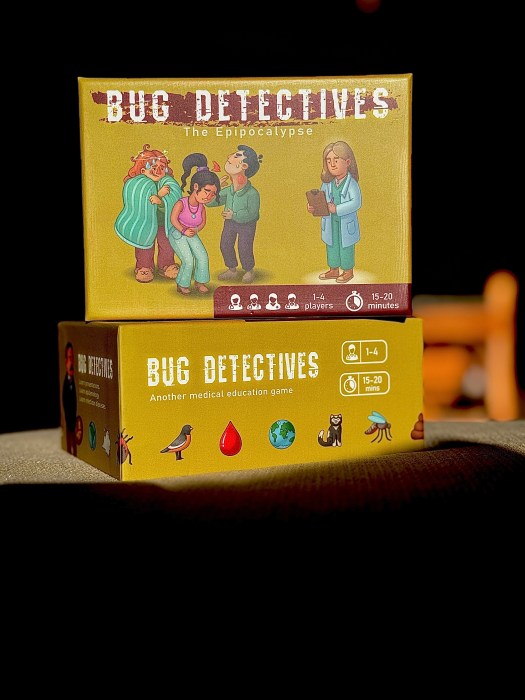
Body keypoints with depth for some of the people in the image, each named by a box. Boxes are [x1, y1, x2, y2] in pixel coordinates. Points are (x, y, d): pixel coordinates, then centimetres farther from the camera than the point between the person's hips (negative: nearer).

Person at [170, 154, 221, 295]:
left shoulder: (201, 208, -9)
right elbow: (173, 219, -24)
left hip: (192, 235, 6)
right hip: (177, 235, -6)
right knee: (188, 260, -13)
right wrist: (184, 230, -21)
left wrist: (196, 230, -12)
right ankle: (181, 284, 7)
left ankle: (200, 282, 13)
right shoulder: (181, 203, -26)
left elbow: (203, 222, 5)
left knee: (202, 256, -4)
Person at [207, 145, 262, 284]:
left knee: (244, 248, -1)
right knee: (225, 245, 10)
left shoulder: (252, 194, -26)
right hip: (230, 223, 6)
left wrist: (234, 215, -29)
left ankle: (249, 271, 23)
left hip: (246, 224, -6)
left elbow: (252, 214, -28)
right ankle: (232, 269, 29)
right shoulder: (228, 191, -11)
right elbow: (210, 201, -6)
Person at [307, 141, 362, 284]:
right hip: (330, 222, 6)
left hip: (346, 223, -6)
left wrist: (337, 209, -33)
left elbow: (356, 202, -28)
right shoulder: (328, 183, -2)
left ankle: (348, 271, 24)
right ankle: (334, 270, 34)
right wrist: (313, 207, -16)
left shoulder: (351, 183, -20)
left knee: (346, 247, 7)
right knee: (332, 245, 18)